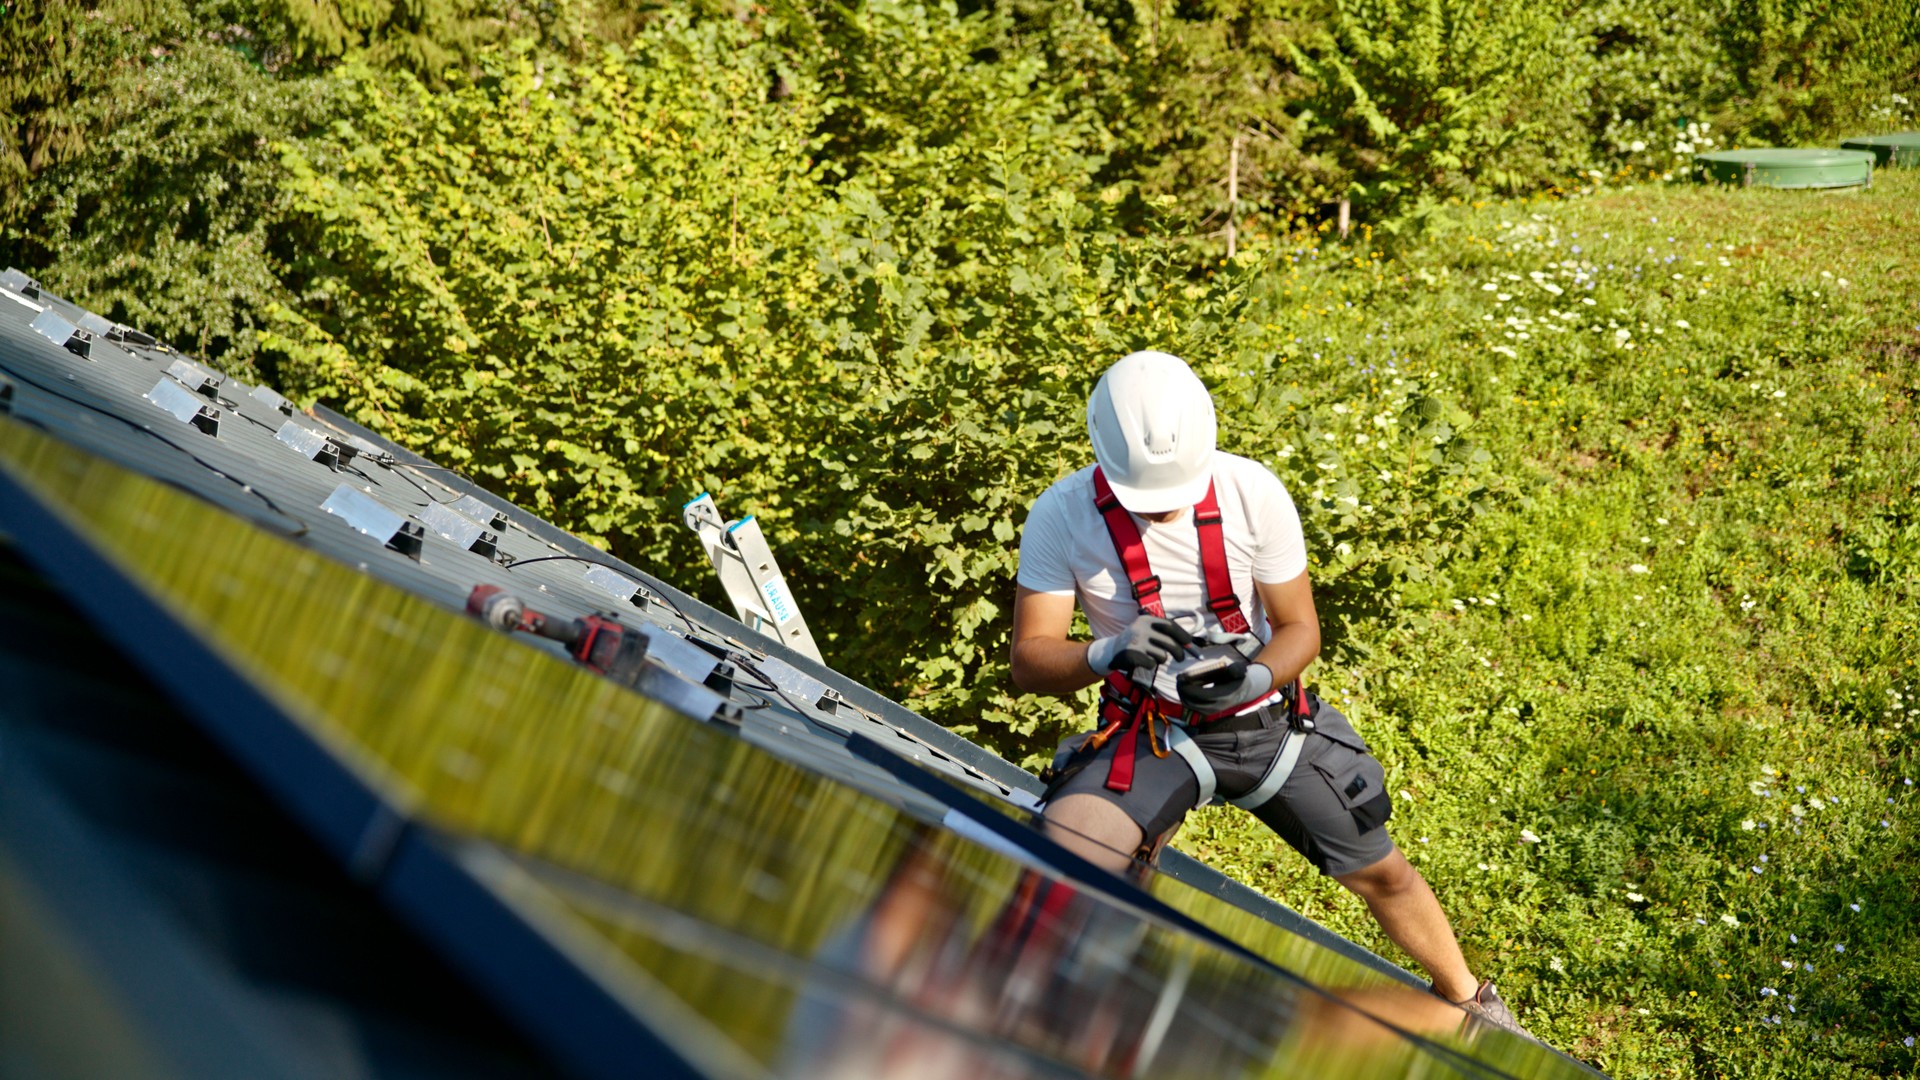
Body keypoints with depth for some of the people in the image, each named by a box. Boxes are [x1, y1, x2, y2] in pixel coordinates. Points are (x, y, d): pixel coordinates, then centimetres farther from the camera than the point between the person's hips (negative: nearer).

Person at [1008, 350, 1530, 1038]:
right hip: (1151, 734, -1)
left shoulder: (1254, 493, -16)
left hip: (1265, 719, 1)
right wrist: (1109, 653, -36)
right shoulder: (1062, 518, -17)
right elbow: (1029, 662, -15)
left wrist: (1250, 675, -30)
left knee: (1380, 873, 12)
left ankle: (1467, 999, 41)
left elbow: (1300, 631, -8)